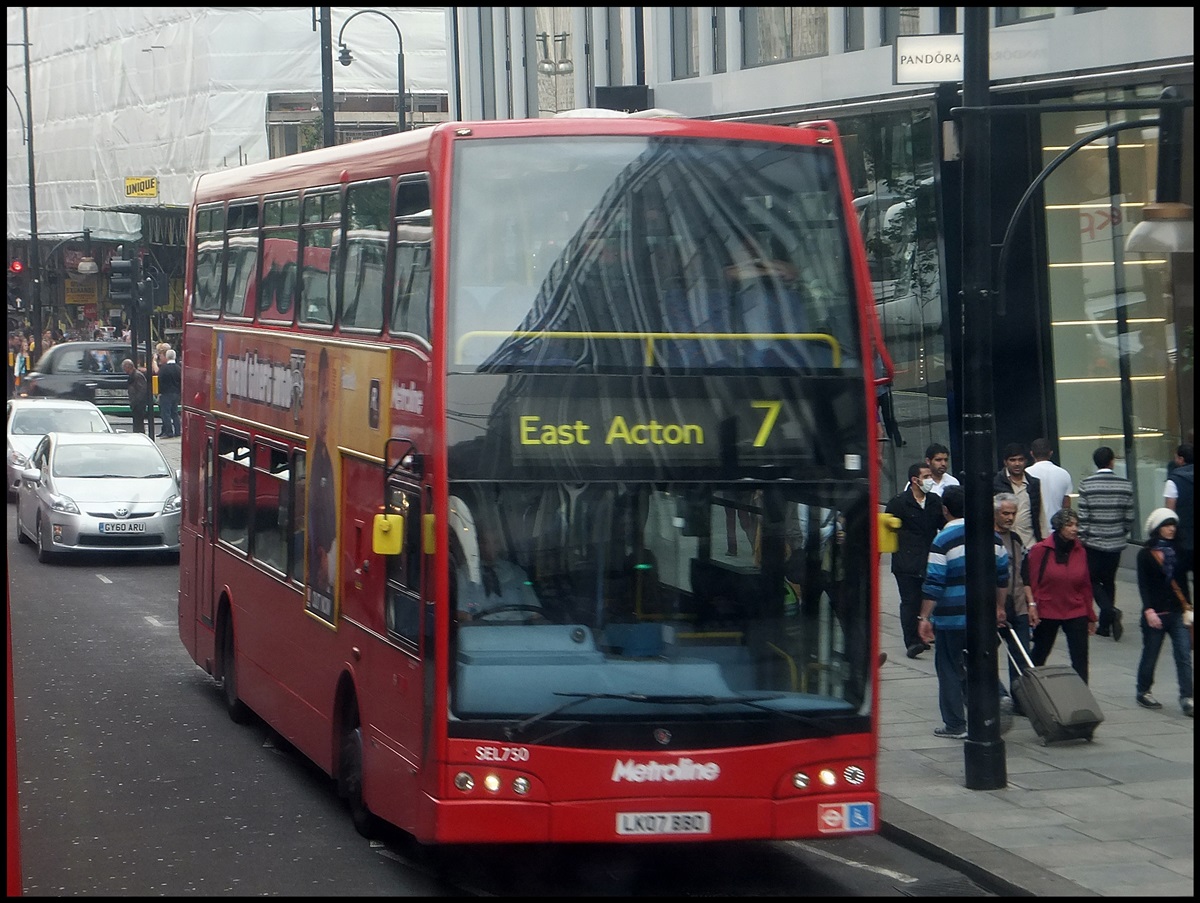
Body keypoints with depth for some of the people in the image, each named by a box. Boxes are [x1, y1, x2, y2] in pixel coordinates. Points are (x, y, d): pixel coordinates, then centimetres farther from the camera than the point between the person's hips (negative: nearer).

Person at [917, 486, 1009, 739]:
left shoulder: (943, 540, -13)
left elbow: (933, 584, -16)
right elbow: (1002, 575, 12)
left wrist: (925, 618, -11)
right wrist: (999, 607, 23)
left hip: (952, 616, -5)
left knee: (950, 668, 6)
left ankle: (955, 725, 9)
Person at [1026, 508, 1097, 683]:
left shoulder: (1080, 551, 2)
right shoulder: (1041, 550, -9)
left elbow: (1086, 586, 8)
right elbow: (1031, 582, -7)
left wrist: (1091, 617, 11)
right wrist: (1032, 606, -15)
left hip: (1076, 614, 2)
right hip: (1046, 613, -2)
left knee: (1080, 660, -5)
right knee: (1039, 655, 15)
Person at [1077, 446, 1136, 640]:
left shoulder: (1086, 485, -10)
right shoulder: (1125, 485, -4)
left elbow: (1082, 517, -10)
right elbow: (1129, 518, 2)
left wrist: (1081, 539, 1)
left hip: (1093, 543, -3)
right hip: (1116, 543, 3)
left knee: (1093, 581, 8)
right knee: (1109, 581, 15)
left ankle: (1110, 611, -17)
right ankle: (1105, 625, 17)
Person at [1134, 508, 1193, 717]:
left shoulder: (1177, 552, 8)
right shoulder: (1146, 554, -3)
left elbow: (1181, 581, 12)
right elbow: (1143, 585, -7)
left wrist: (1186, 606, 5)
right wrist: (1148, 610, -17)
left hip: (1176, 612, 3)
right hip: (1155, 613, -3)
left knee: (1184, 656, -7)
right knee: (1150, 655, 9)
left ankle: (1186, 699, -9)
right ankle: (1143, 693, 27)